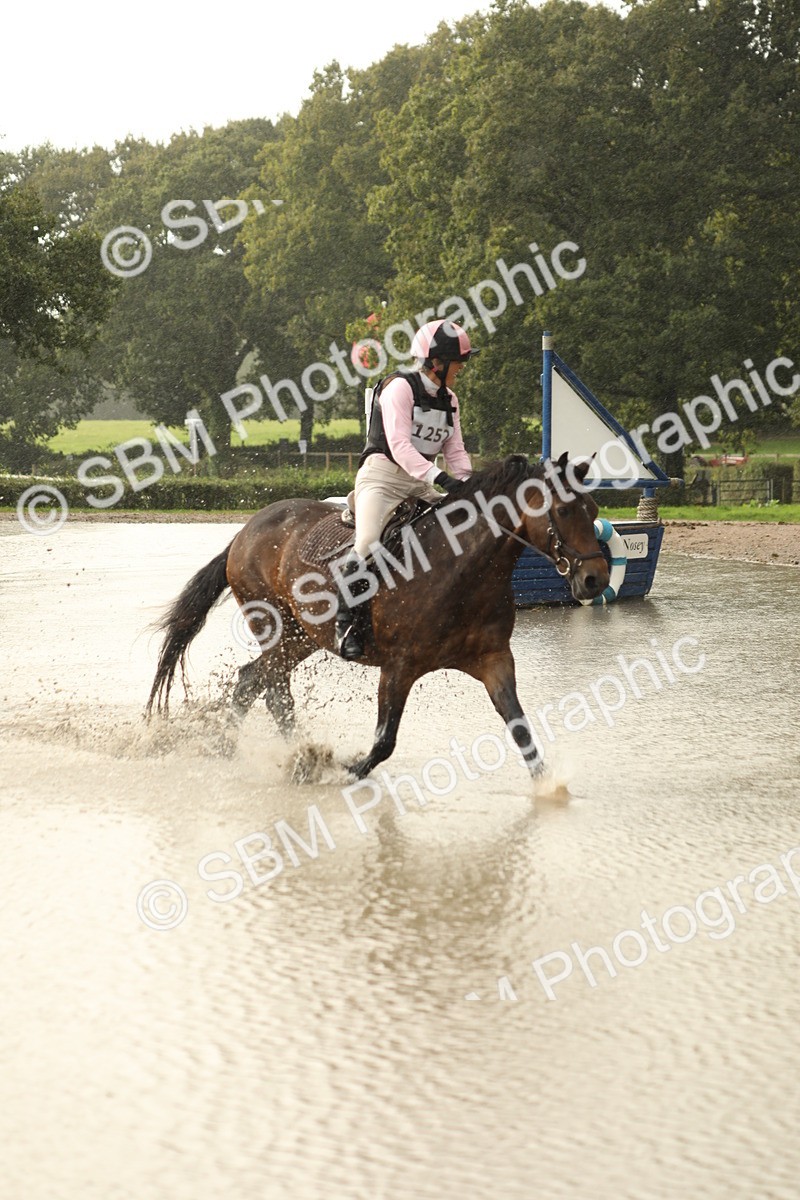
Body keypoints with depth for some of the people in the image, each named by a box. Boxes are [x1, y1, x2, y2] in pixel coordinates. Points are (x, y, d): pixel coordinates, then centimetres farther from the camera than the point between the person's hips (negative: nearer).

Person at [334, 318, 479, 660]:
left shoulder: (448, 400, 13)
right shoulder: (400, 387, -11)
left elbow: (455, 451, 14)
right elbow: (399, 445, -22)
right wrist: (439, 477, -34)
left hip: (422, 482, 8)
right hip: (383, 474, -7)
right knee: (368, 544, -27)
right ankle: (347, 624, -19)